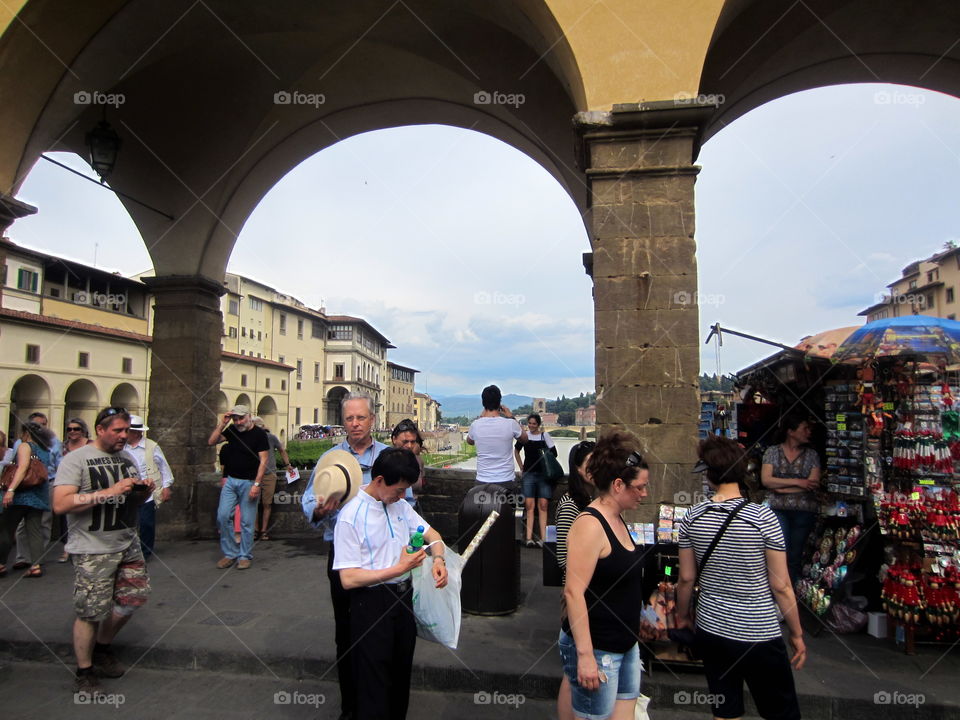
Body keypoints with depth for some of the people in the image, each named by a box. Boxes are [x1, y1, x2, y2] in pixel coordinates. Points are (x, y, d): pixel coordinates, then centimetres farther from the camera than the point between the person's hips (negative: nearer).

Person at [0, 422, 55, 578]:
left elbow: (23, 467, -18)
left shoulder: (25, 446, -3)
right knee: (34, 530, 4)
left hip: (23, 493, -6)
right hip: (39, 495, 7)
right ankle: (36, 566, -2)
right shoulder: (45, 450, 18)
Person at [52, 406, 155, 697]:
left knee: (131, 599, 12)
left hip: (128, 544, 7)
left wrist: (144, 491, -1)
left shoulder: (127, 459, 11)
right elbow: (60, 504, -20)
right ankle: (84, 674, 21)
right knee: (90, 613, 0)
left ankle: (102, 649, 37)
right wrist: (110, 492, -25)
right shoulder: (76, 459, -9)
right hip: (93, 550, -7)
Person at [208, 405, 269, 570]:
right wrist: (222, 423, -5)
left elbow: (263, 461, -12)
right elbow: (211, 441, 5)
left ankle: (245, 556, 14)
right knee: (223, 516, 0)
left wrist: (257, 484, -18)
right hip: (230, 480, 5)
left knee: (247, 522, 1)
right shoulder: (232, 430, 6)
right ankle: (230, 553, 14)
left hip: (249, 482, -5)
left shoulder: (259, 434, -9)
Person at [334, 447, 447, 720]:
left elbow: (431, 534, 15)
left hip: (404, 596, 7)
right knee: (375, 683, 5)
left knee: (402, 674, 20)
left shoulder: (400, 506, 4)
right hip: (371, 603, -7)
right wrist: (399, 569, -23)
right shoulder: (351, 516, -18)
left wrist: (438, 559, -7)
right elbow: (348, 579, -20)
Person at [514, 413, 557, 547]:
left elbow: (554, 453, 4)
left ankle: (543, 538, -6)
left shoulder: (545, 435, 2)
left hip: (544, 474, -1)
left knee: (543, 505, -6)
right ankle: (529, 538, -8)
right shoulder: (524, 435, 6)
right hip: (529, 474, 1)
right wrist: (521, 466, 15)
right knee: (529, 505, -6)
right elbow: (516, 451, 21)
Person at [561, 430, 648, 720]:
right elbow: (574, 591, -25)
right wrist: (585, 655, -25)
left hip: (626, 645, 9)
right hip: (596, 649, -9)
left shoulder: (617, 519, 8)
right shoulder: (590, 524, -21)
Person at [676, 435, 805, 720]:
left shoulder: (692, 518, -7)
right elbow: (780, 586, -11)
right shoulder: (763, 518, -16)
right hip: (759, 636, -3)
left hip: (711, 632, 3)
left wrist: (683, 616, 17)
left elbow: (686, 578, 0)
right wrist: (797, 634, 3)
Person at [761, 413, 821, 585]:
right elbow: (766, 480, -6)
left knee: (795, 557, 6)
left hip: (804, 511, 2)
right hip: (778, 509, -1)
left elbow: (813, 483, -4)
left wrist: (782, 488, -8)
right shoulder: (772, 451, 4)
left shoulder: (811, 454, 8)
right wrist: (797, 482, -11)